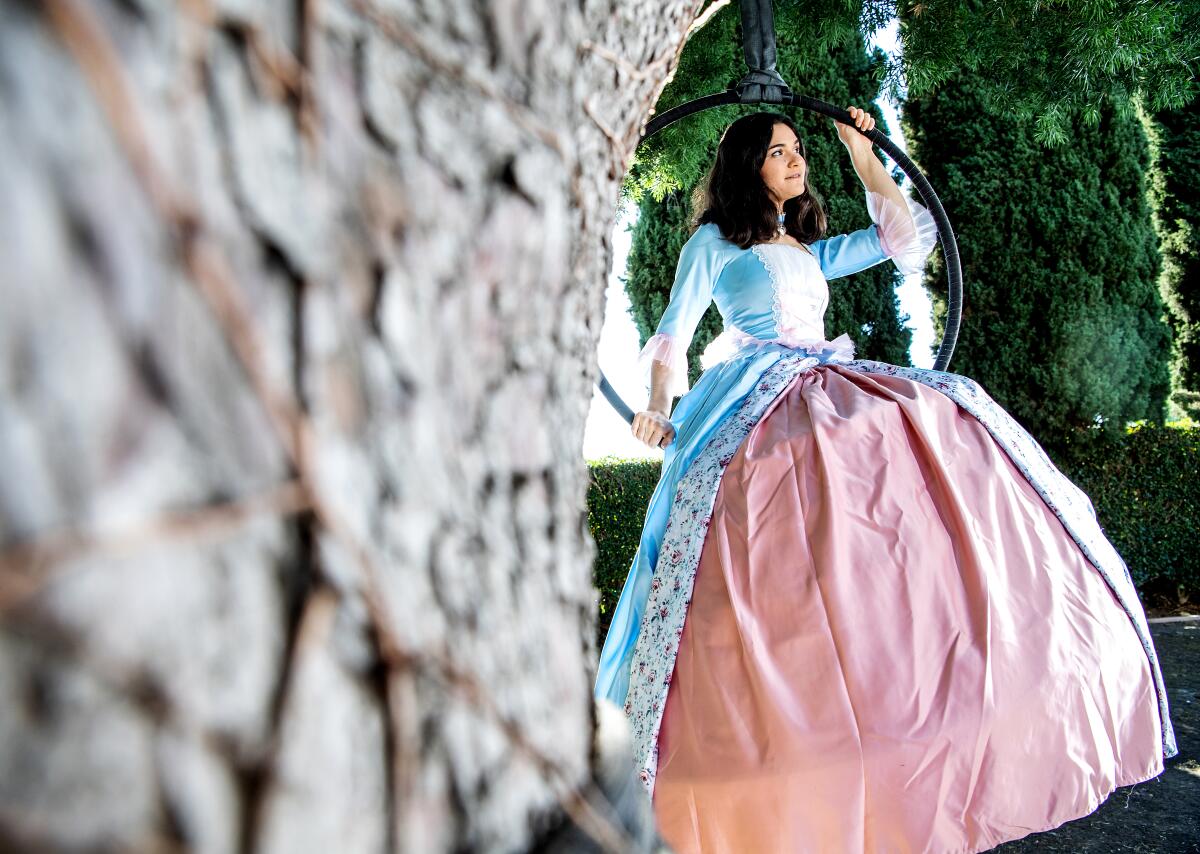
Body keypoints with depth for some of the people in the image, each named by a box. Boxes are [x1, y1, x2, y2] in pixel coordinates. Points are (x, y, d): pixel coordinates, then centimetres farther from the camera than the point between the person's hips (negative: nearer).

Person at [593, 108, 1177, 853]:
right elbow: (674, 333, 5)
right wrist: (659, 409, -8)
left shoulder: (813, 250, 29)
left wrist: (864, 157, 27)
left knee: (949, 422, -17)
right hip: (760, 400, -6)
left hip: (831, 391, 6)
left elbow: (908, 236, 26)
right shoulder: (713, 242, 12)